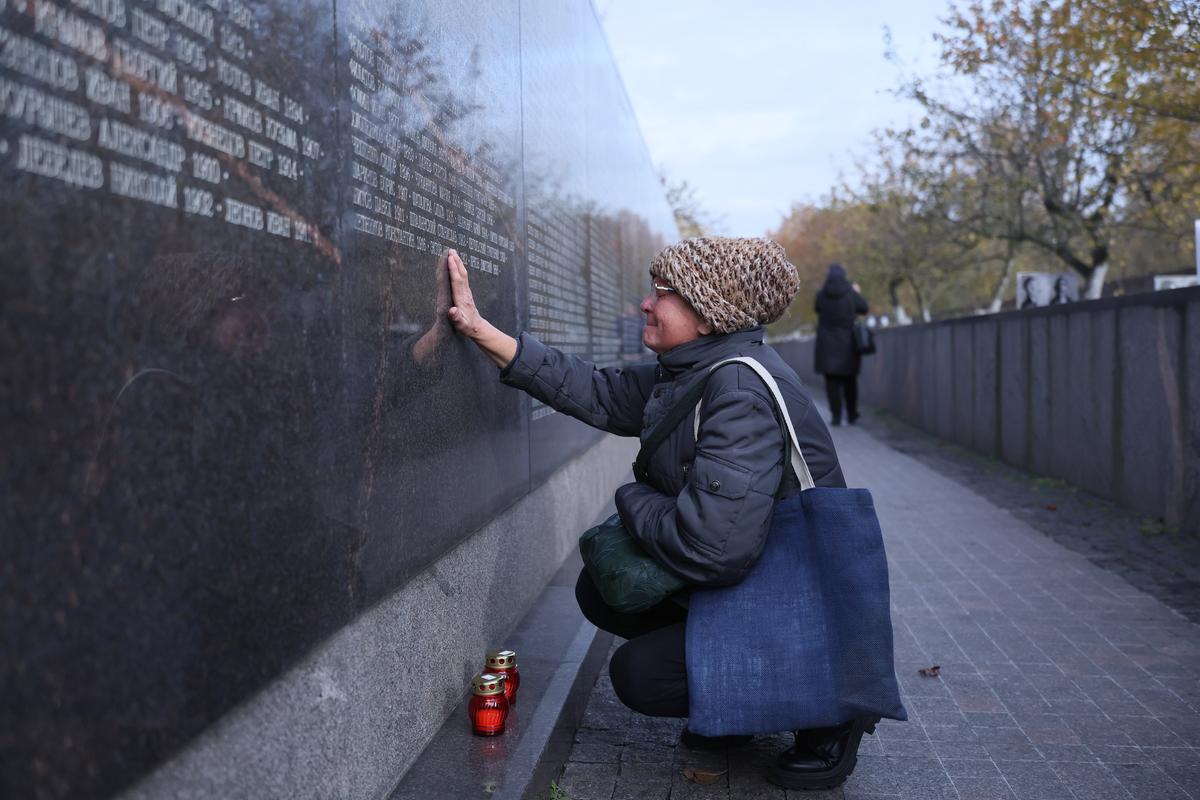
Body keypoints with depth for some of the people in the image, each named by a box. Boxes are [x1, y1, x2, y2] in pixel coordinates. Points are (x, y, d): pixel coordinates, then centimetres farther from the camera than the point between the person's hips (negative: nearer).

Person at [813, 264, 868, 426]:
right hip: (848, 344, 1)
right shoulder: (851, 293, -7)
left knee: (832, 381, 3)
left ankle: (836, 416, -4)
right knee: (849, 381, 14)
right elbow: (864, 308, 9)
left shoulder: (821, 295, -6)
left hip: (828, 345, -1)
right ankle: (852, 415, 19)